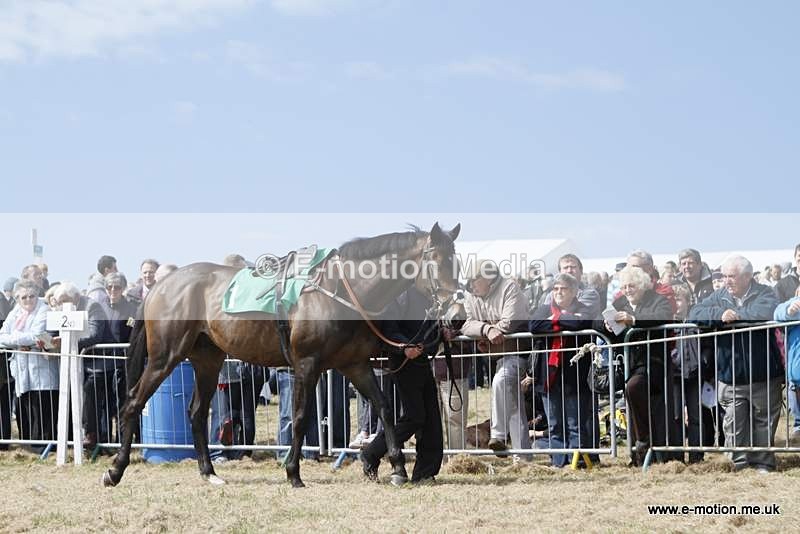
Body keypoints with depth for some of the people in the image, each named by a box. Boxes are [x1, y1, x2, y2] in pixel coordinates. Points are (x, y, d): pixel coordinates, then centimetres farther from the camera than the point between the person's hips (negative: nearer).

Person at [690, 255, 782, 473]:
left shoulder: (764, 293, -3)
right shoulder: (719, 296, 8)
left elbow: (767, 312, -26)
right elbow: (694, 314, -3)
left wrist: (735, 315, -15)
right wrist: (720, 315, -19)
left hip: (763, 375, -3)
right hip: (730, 376, 3)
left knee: (764, 420, 5)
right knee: (733, 422, 2)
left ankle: (763, 462, 15)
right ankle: (740, 462, 11)